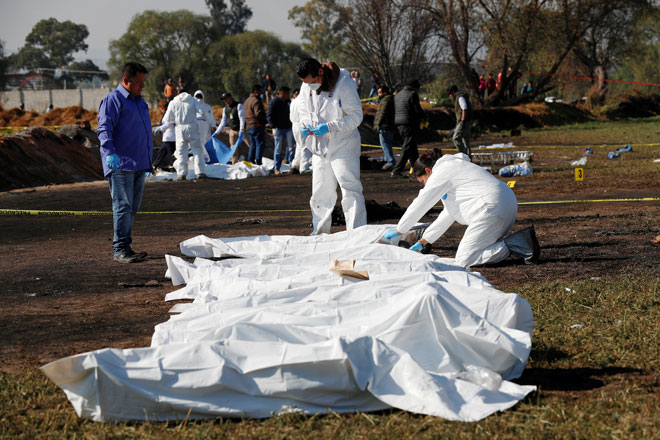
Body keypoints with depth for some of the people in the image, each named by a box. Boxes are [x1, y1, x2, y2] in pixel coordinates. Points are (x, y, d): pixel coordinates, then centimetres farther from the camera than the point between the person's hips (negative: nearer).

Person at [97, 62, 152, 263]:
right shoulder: (112, 100, -7)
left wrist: (148, 160, 31)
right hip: (120, 164, -9)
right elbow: (104, 129, -17)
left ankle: (125, 245, 17)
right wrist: (110, 153, -31)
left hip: (139, 164, 9)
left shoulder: (139, 101, 21)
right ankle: (120, 250, -11)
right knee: (123, 206, -12)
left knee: (133, 208, 11)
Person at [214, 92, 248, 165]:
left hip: (242, 130, -5)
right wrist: (216, 133, 6)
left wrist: (241, 131, -34)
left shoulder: (239, 105, -13)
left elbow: (242, 118, -22)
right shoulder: (225, 109, 6)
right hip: (232, 131, 5)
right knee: (234, 150, 2)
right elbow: (223, 122, 13)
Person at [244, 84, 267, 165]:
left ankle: (250, 161, 16)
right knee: (260, 144, -6)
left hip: (249, 126, 9)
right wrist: (265, 121, -9)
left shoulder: (246, 101, 18)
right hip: (257, 125, -9)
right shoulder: (256, 101, -15)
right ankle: (258, 162, -10)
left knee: (252, 145, 16)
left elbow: (244, 115, 22)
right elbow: (258, 114, -23)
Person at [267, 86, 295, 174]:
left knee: (291, 148, 1)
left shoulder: (288, 102, 13)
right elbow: (269, 116, -8)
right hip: (278, 129, -5)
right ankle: (277, 169, 5)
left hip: (288, 128, 5)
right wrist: (274, 127, -15)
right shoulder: (274, 102, -5)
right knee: (278, 149, 0)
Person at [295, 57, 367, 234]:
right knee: (320, 193, 12)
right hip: (320, 148, 6)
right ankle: (320, 232, 24)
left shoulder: (343, 84, -15)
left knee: (350, 190, -10)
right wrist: (304, 126, -7)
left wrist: (329, 127, -24)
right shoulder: (306, 87, 4)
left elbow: (356, 116, -15)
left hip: (343, 146, -6)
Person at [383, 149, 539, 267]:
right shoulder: (453, 168, 30)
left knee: (463, 260, -9)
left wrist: (398, 231, 15)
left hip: (492, 208, -10)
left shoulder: (441, 172, 0)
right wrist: (423, 242, 35)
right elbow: (448, 215, 33)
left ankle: (510, 247, -17)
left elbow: (419, 205, 3)